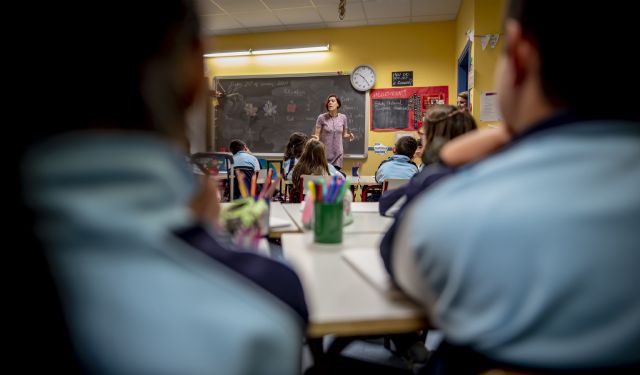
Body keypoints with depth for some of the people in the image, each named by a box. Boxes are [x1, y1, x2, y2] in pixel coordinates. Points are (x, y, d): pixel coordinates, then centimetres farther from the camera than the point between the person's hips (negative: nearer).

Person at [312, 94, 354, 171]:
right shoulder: (322, 117, -6)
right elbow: (317, 135, -3)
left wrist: (349, 136, -7)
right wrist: (316, 138, -26)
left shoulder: (343, 117, 3)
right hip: (324, 154, -2)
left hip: (338, 154, 3)